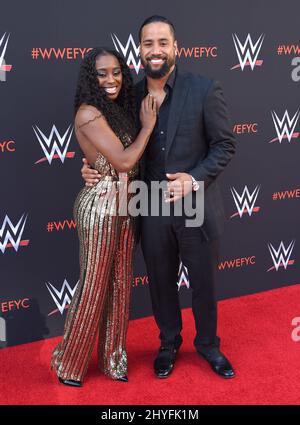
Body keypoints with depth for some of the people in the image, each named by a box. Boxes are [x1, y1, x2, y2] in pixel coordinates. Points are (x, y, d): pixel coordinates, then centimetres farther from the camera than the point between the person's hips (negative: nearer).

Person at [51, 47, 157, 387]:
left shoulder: (117, 110, 9)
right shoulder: (89, 113, -17)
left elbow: (129, 158, 9)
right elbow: (124, 160, -20)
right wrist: (148, 125, -10)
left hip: (124, 205, 8)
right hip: (101, 206, -8)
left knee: (120, 283, 14)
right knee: (94, 285, 4)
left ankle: (111, 357, 30)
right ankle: (69, 362, 23)